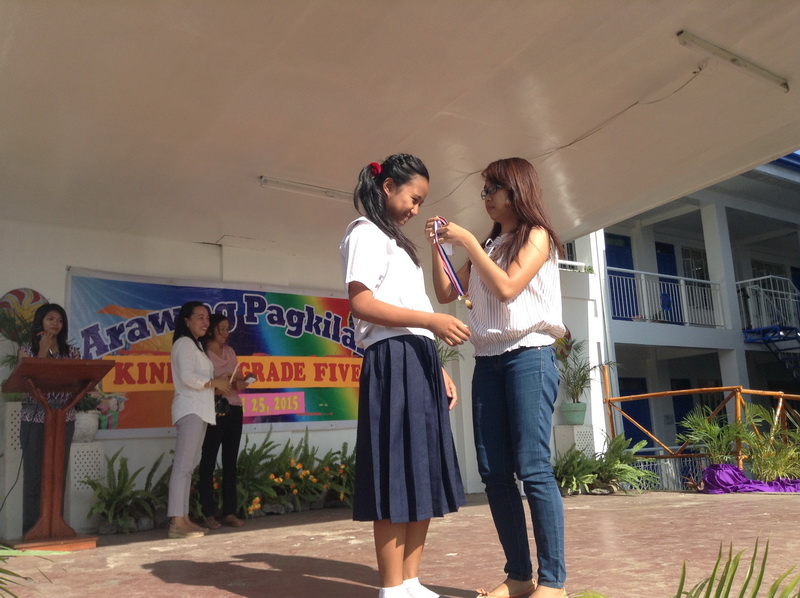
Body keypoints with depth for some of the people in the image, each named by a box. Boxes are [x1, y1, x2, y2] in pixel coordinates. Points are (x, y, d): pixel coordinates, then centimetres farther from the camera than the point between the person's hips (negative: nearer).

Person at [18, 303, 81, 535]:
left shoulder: (72, 352, 11)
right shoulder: (27, 350, 7)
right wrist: (43, 352, -8)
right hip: (34, 419, -2)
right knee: (34, 475, -1)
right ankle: (31, 531, 6)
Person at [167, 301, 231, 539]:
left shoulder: (195, 345, 23)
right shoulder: (184, 343, -7)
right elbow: (187, 377, -19)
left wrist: (219, 384, 6)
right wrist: (214, 382, -9)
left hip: (199, 410, 10)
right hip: (190, 409, -10)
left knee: (189, 465, 10)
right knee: (183, 465, -12)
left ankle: (183, 518, 13)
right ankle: (177, 522, -13)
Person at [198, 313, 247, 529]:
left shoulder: (230, 351, 15)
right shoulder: (202, 352, -4)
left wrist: (240, 383, -5)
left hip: (234, 409, 6)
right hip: (213, 410, -6)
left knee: (230, 461, 7)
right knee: (209, 461, 0)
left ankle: (229, 512, 13)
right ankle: (209, 513, 6)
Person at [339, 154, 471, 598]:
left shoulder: (396, 242, 27)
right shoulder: (366, 233, -1)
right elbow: (361, 304, -15)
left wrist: (439, 369, 16)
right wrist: (432, 320, -21)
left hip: (418, 363, 9)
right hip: (392, 363, -9)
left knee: (424, 475, 8)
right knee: (397, 477, -8)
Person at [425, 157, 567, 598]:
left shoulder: (537, 236, 3)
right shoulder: (487, 247, 20)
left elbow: (508, 287, -12)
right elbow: (445, 294, 18)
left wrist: (467, 242, -8)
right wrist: (437, 247, 7)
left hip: (529, 357, -6)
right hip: (487, 361, 6)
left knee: (533, 467, -12)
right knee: (494, 472, 1)